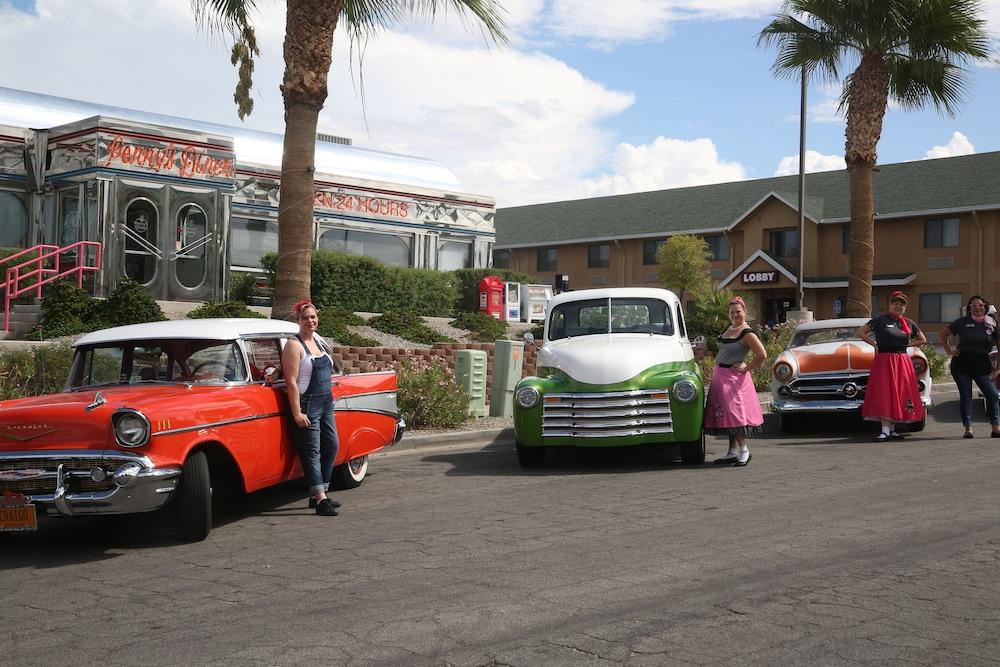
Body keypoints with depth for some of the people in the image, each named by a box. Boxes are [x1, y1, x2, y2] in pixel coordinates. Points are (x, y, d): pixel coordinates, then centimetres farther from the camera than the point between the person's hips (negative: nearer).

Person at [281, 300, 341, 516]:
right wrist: (297, 413, -21)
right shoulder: (294, 345, -11)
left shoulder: (317, 340, 13)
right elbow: (291, 382, -17)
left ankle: (319, 493, 21)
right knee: (312, 452, -7)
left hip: (326, 402, 9)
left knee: (331, 446, 11)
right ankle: (320, 500, -9)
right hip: (306, 405, -9)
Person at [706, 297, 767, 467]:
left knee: (734, 412, -9)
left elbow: (762, 356, -19)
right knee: (726, 414, 10)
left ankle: (744, 450, 0)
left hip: (733, 377, -8)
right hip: (720, 375, 9)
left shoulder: (747, 333, -13)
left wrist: (746, 368, -12)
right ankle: (732, 452, 15)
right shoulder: (729, 329, 11)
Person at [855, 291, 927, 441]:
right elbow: (859, 332, 0)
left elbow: (922, 340, 22)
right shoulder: (880, 320, 0)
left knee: (899, 395, 4)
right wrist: (875, 344, -4)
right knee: (884, 395, -10)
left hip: (902, 362, 4)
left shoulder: (909, 323, 12)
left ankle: (892, 429, 12)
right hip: (884, 361, -4)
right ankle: (885, 430, -13)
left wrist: (907, 344, 7)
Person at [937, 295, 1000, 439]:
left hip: (983, 364, 1)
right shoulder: (963, 322, 1)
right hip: (962, 364, -1)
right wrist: (949, 351, 3)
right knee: (965, 396, 2)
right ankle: (968, 428, 8)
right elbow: (943, 333, 13)